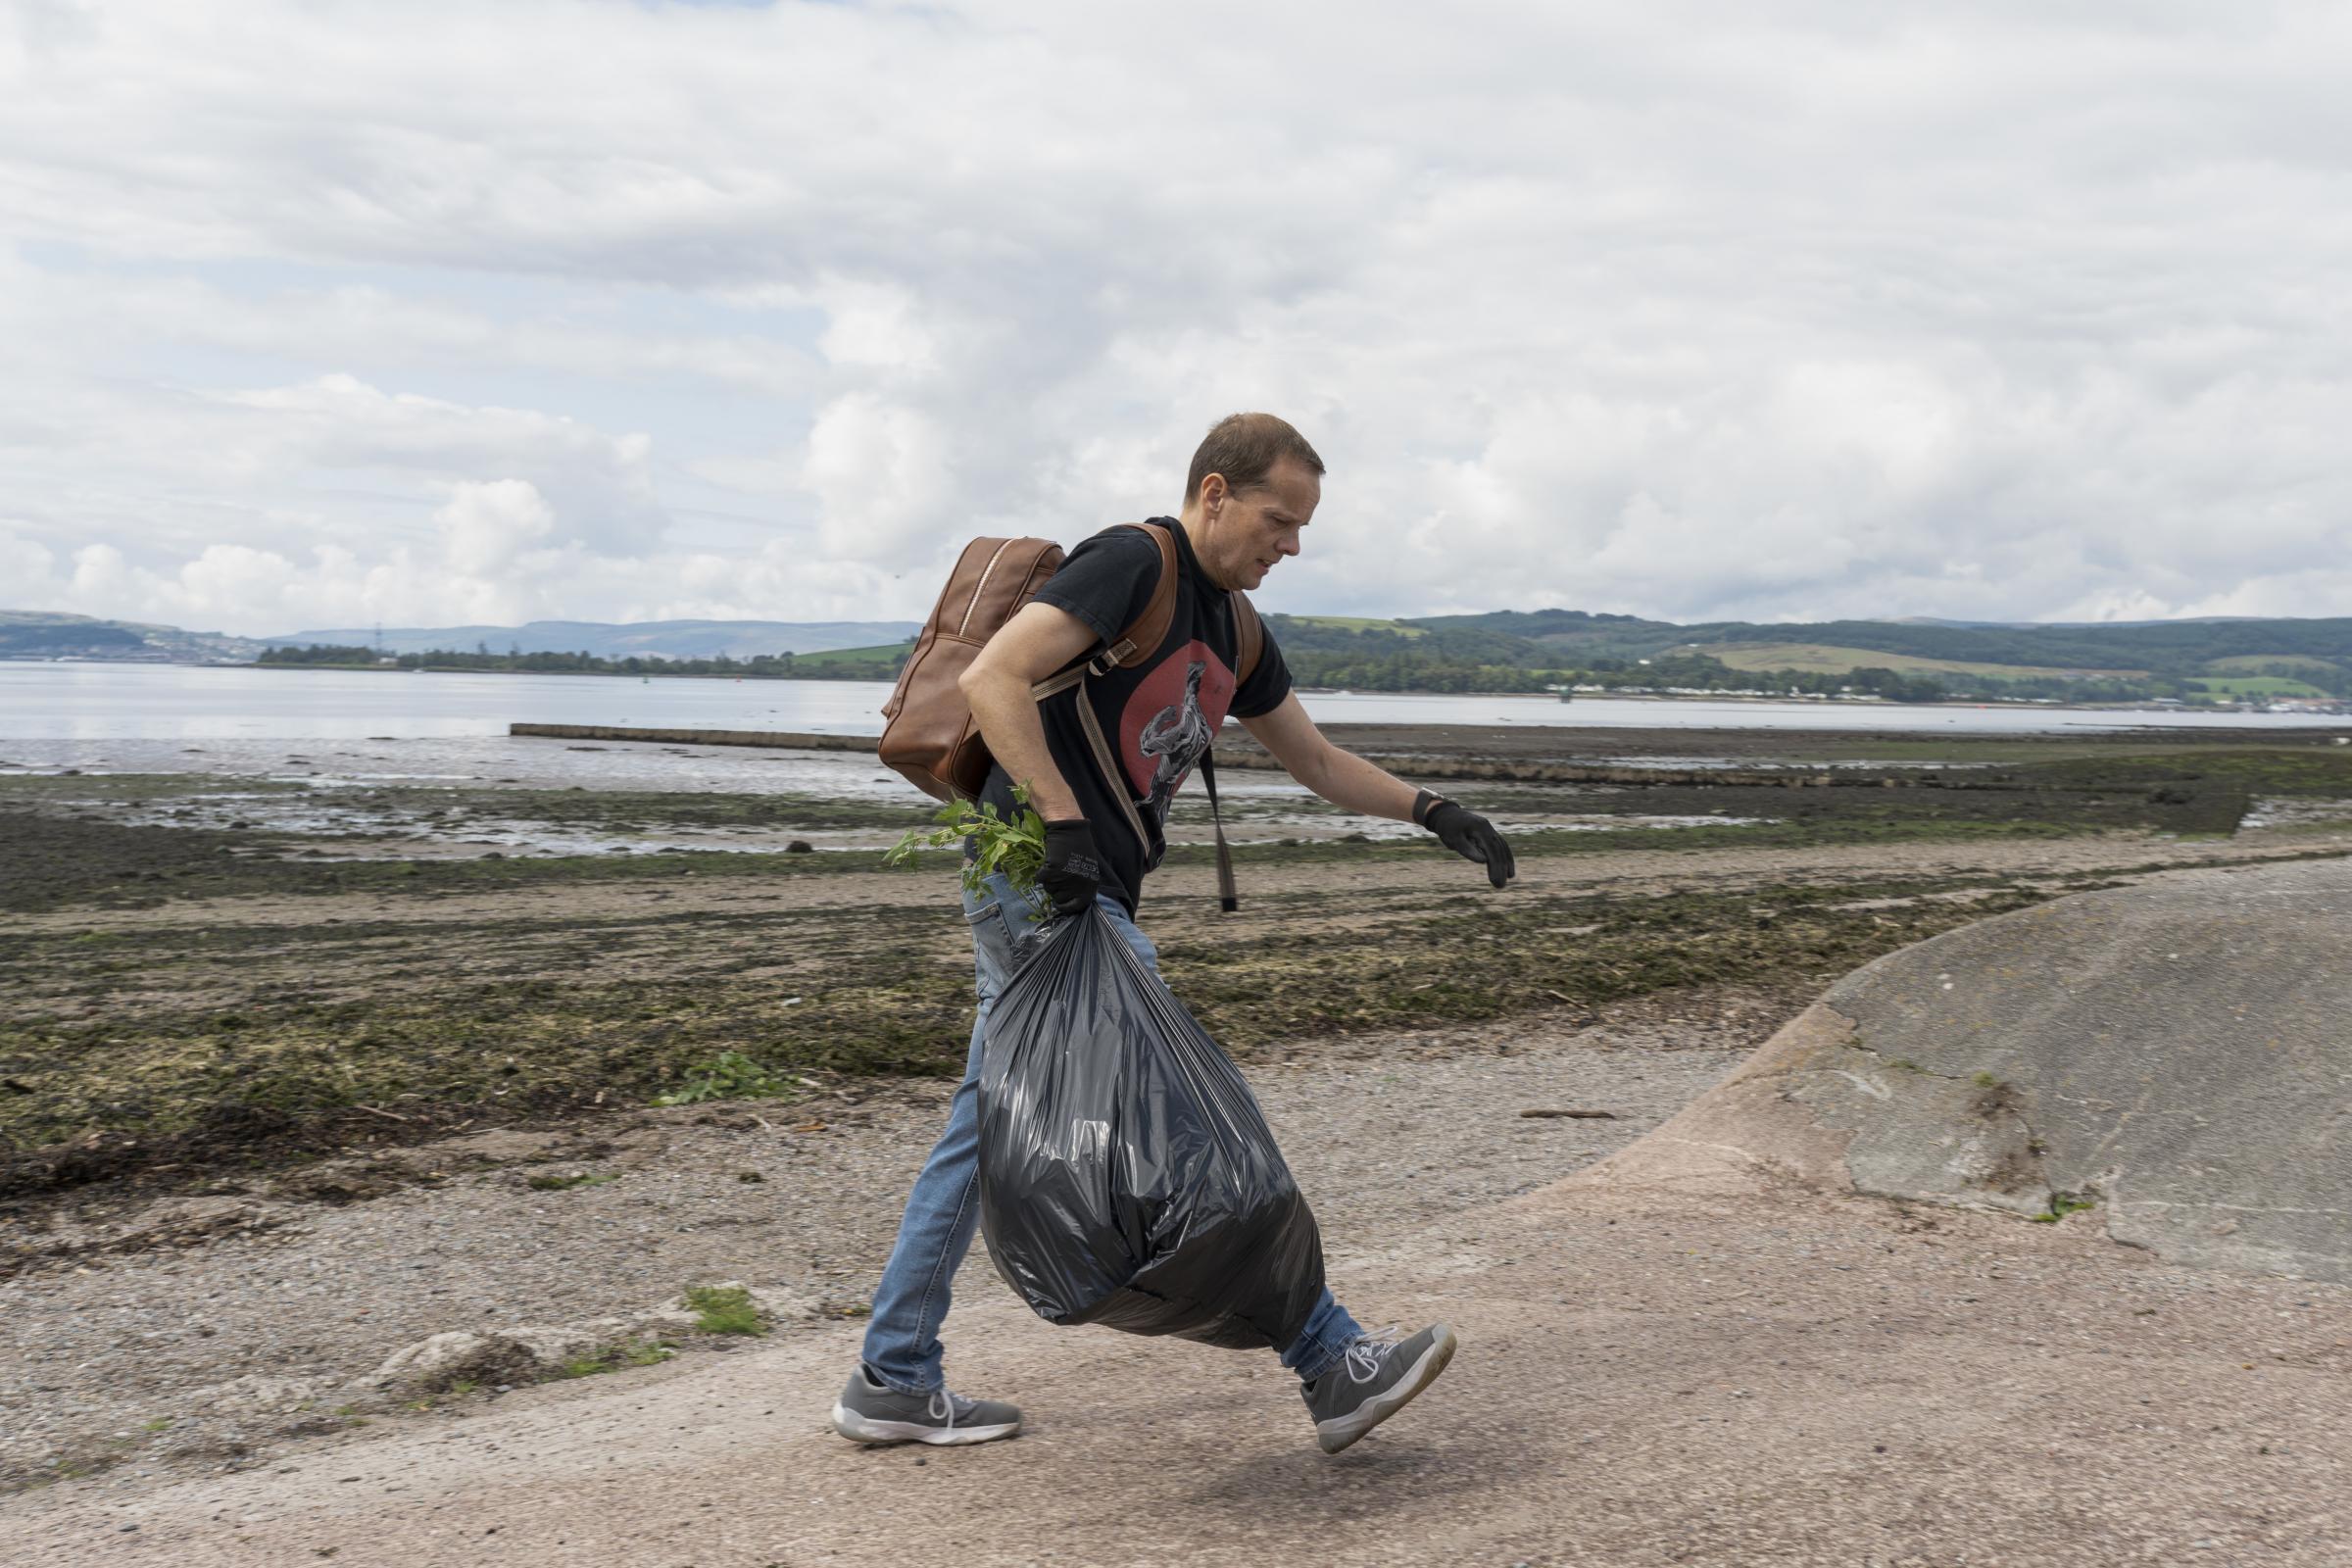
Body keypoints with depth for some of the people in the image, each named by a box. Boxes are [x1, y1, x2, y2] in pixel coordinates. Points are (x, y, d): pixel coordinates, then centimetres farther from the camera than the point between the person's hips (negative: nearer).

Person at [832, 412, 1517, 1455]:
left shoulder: (1230, 628, 17)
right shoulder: (1133, 564, -12)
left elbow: (1315, 760, 26)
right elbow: (991, 678, -23)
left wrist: (1430, 810, 15)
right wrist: (1065, 825, -28)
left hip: (1079, 896, 10)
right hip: (1039, 878, -10)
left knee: (987, 1131, 12)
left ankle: (892, 1381, 21)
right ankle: (1332, 1367, -4)